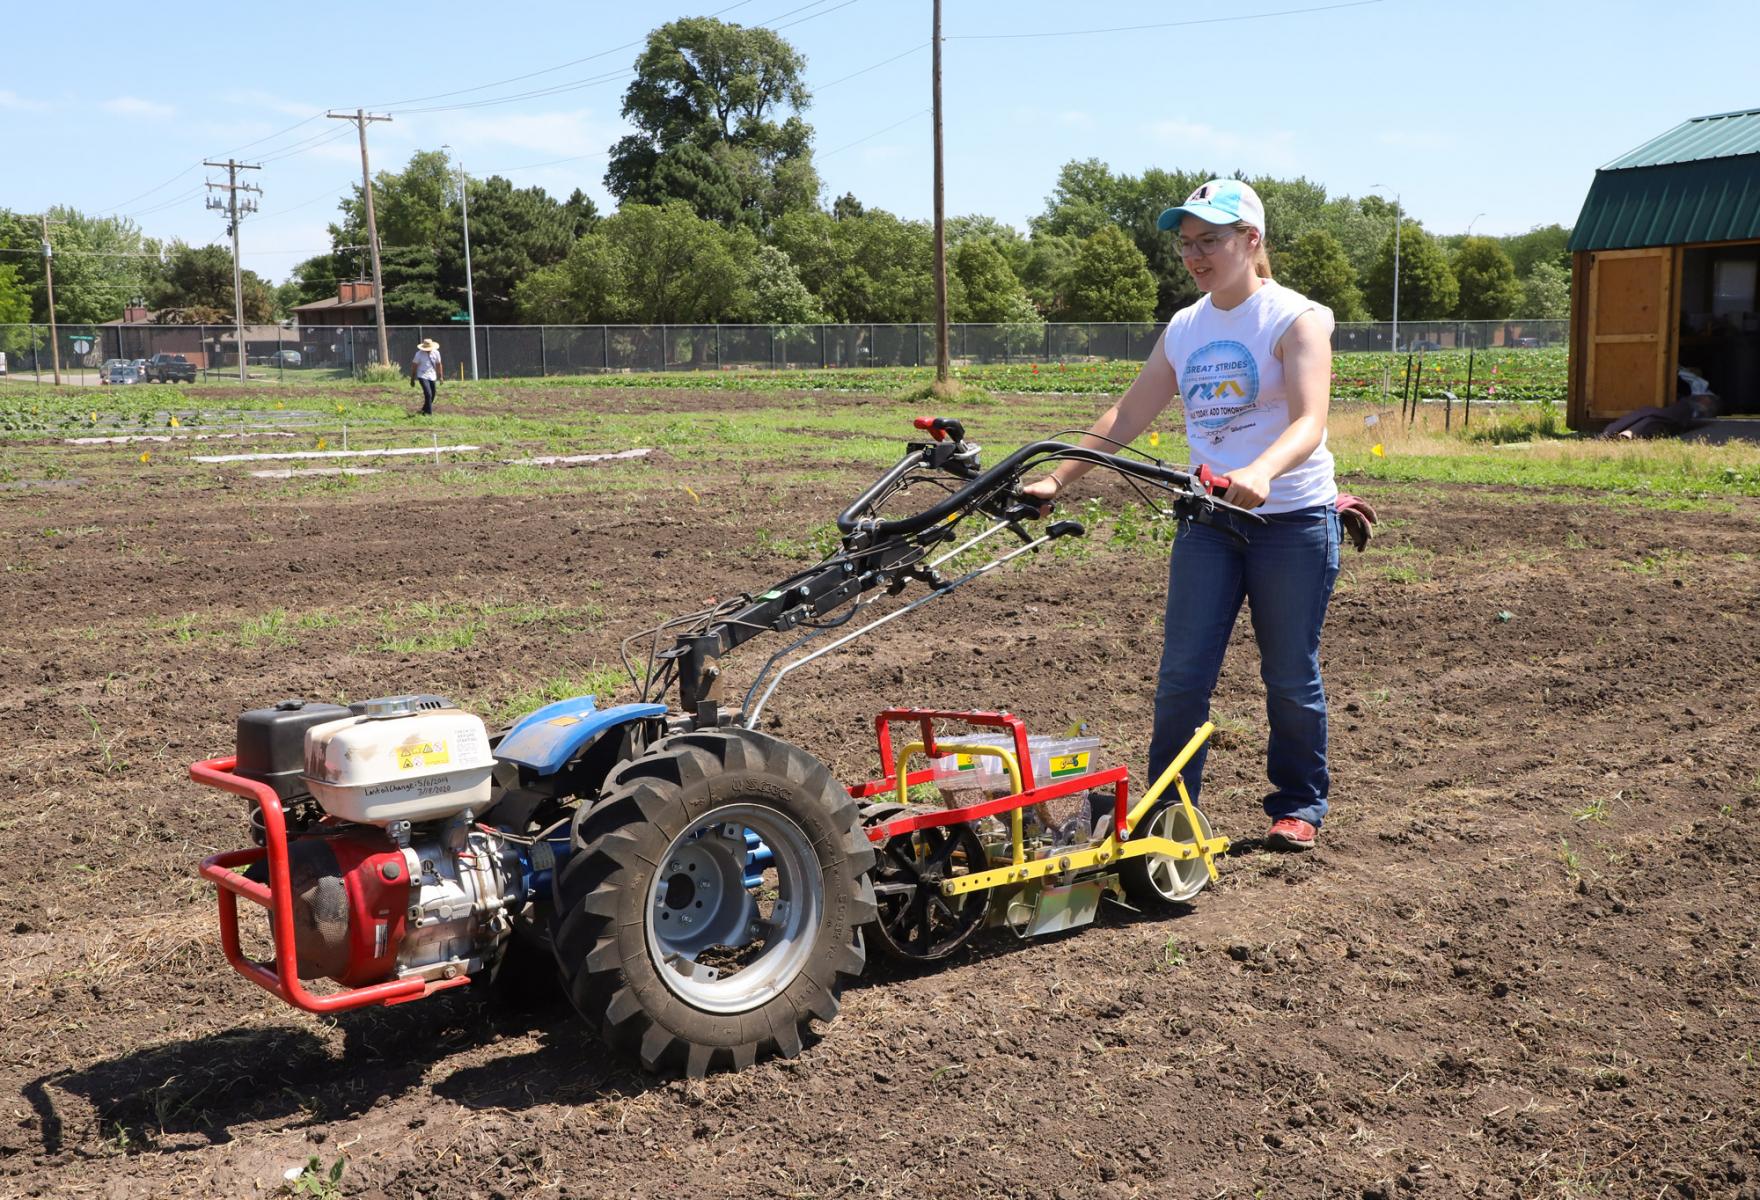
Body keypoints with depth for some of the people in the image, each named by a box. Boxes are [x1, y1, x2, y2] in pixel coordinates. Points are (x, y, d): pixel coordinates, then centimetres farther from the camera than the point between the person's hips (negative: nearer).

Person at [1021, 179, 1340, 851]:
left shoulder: (1296, 319, -8)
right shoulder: (1183, 330, 10)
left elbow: (1309, 422, -22)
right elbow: (1128, 417, 14)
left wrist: (1260, 473, -42)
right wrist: (1058, 478, 5)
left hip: (1292, 519, -4)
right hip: (1208, 520, 5)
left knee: (1291, 676, 5)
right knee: (1182, 672, 0)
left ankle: (1298, 804, 22)